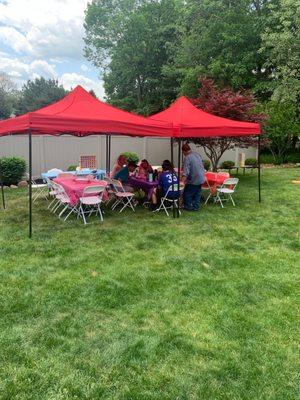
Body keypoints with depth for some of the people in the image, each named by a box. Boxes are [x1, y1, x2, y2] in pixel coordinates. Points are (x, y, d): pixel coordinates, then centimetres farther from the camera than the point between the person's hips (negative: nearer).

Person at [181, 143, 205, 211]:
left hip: (193, 180, -8)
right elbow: (202, 166, 18)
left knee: (187, 194, 7)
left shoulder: (187, 158, -18)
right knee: (197, 193, 16)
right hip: (201, 179, 8)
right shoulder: (197, 154, 7)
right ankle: (196, 207, 20)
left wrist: (184, 180, -32)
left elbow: (186, 171, -27)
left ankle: (188, 207, 14)